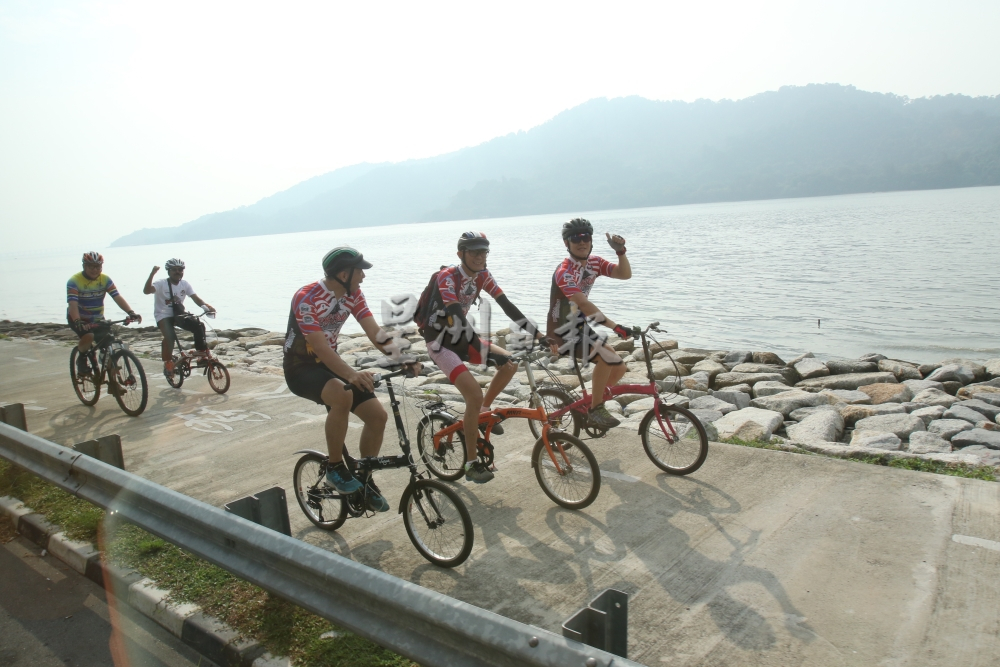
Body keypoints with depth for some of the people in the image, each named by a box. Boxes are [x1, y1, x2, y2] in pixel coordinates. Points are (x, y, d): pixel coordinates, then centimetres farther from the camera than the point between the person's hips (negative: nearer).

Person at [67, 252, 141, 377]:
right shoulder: (74, 281, -18)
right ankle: (81, 359, -2)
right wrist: (78, 322, -47)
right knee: (88, 336, -33)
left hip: (97, 319, 4)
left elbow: (118, 297, -19)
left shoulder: (105, 279, -8)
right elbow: (72, 304, -30)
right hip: (79, 319, -4)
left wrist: (131, 313, -36)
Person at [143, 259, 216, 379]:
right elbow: (146, 290, -30)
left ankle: (202, 354, -5)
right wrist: (152, 273, -42)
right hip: (163, 316, -4)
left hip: (179, 314, 4)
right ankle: (167, 363, -11)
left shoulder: (185, 284, 1)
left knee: (199, 325, -20)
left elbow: (195, 298, -7)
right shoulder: (161, 284, -13)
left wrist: (207, 307, -27)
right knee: (170, 336, -31)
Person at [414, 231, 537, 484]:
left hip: (461, 336, 8)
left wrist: (535, 332, -14)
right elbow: (456, 312, -37)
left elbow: (506, 305, -5)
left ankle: (484, 411, 20)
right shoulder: (447, 277, -24)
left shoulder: (482, 275, -2)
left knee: (509, 364, -2)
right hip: (440, 342, -8)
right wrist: (482, 347, -48)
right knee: (474, 395, -21)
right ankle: (472, 464, -8)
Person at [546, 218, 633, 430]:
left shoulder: (594, 262, 3)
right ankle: (596, 410, -13)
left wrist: (620, 251, -23)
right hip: (563, 332, -8)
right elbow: (584, 304, -33)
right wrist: (615, 327, -39)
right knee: (607, 357, -29)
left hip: (581, 327, 8)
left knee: (619, 367, 5)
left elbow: (625, 274, -6)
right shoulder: (564, 272, -22)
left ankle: (590, 404, 24)